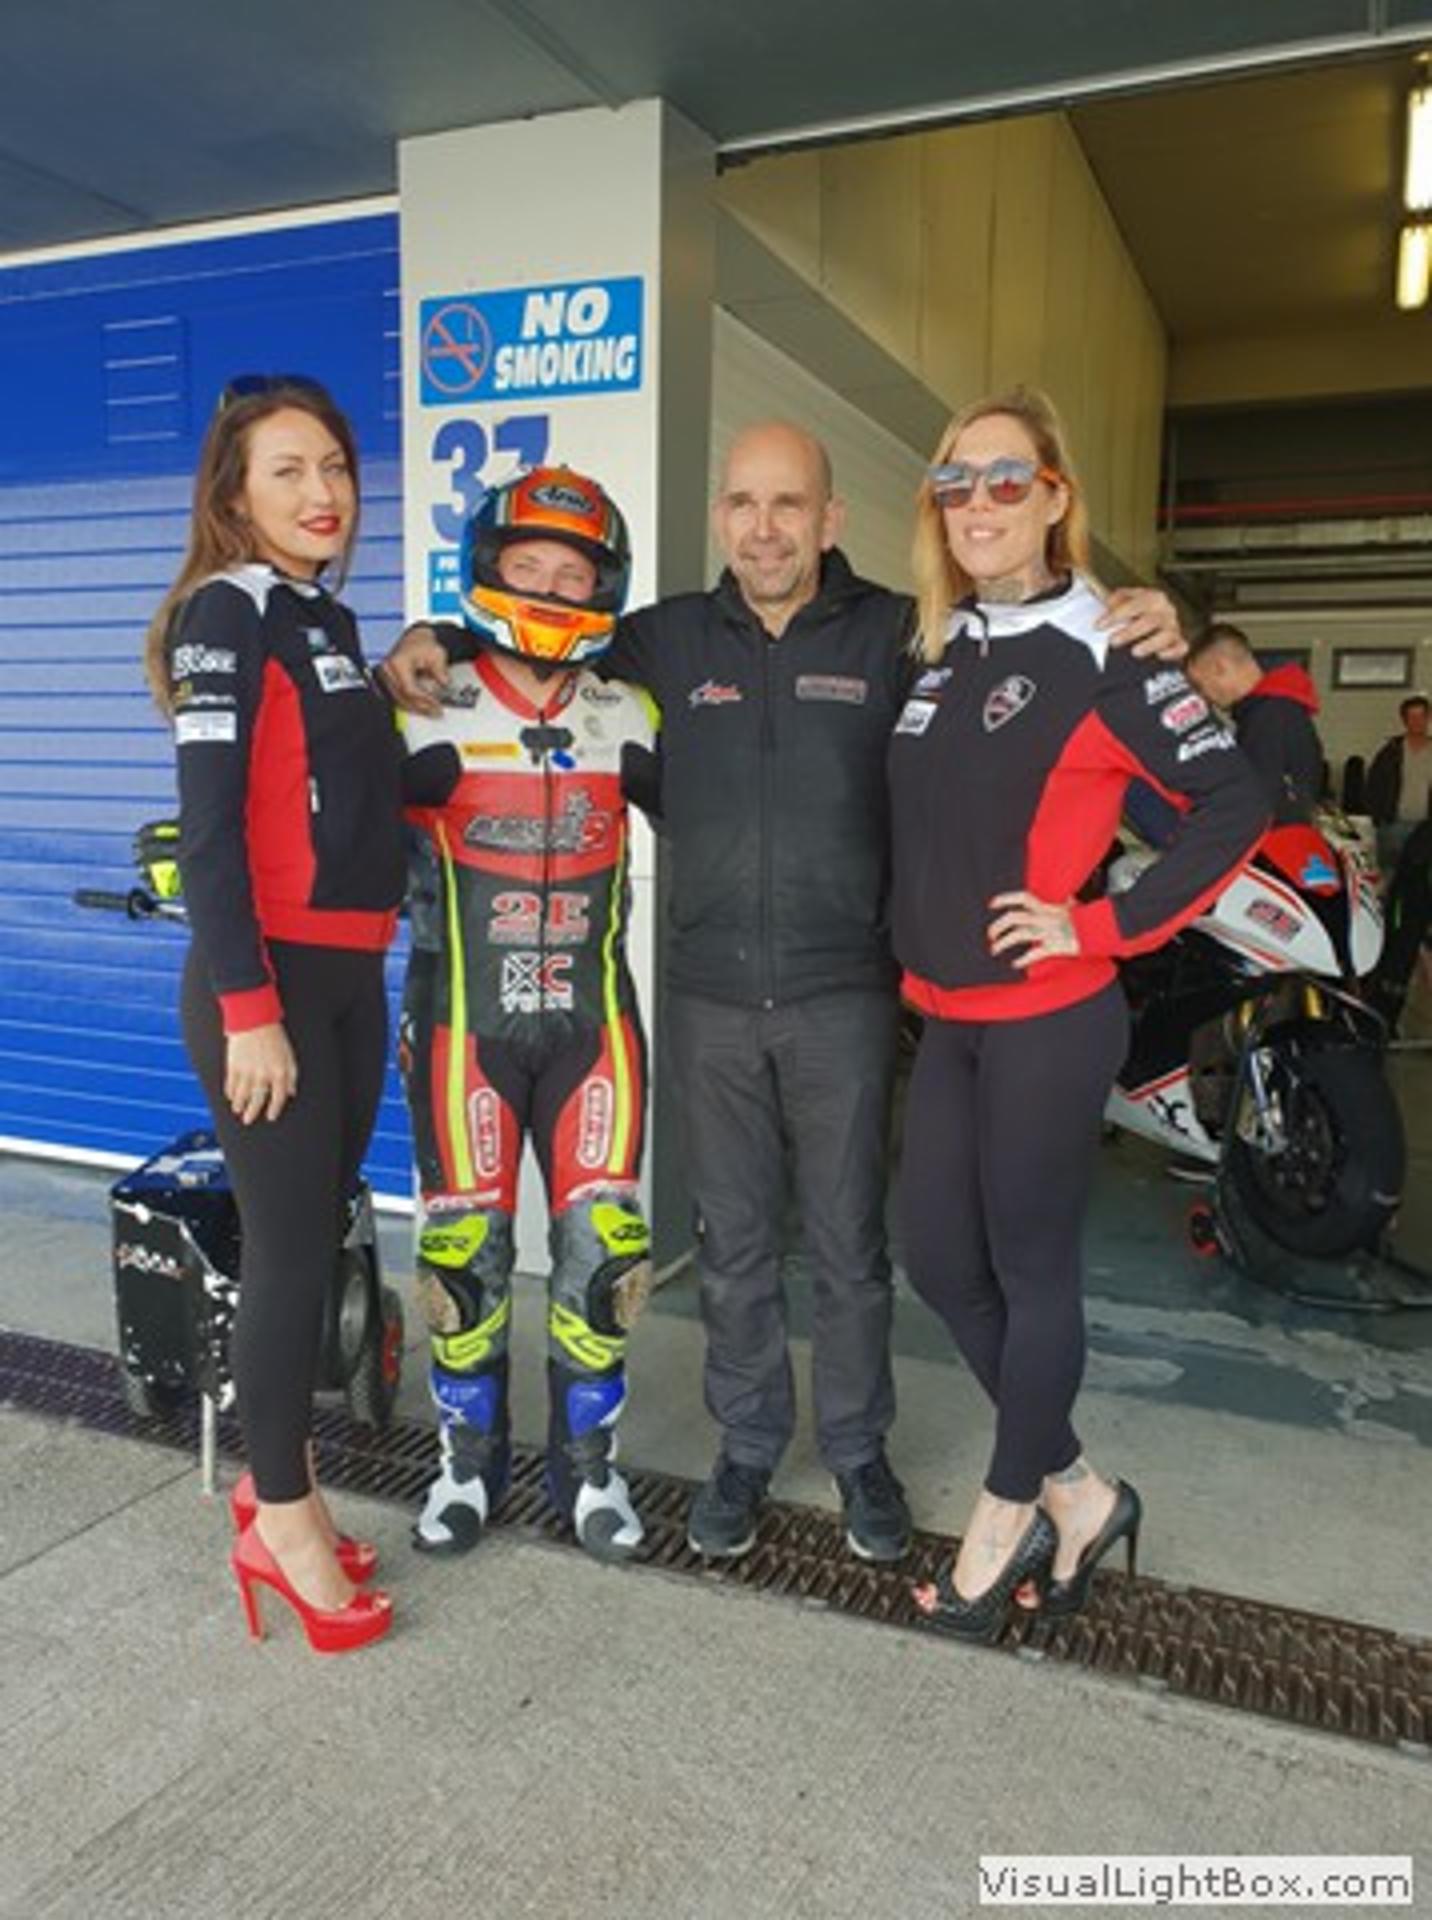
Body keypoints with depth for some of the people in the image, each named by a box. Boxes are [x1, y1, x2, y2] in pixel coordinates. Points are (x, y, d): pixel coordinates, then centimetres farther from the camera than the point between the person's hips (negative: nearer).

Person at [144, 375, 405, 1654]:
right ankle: (281, 1519, 17)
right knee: (292, 1250, 0)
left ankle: (277, 1475, 30)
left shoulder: (330, 621, 15)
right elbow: (208, 827, -16)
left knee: (318, 1241, 14)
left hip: (350, 976, 8)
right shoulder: (229, 612, -9)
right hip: (268, 978, -8)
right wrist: (246, 1008, -19)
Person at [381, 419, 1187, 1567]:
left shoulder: (897, 635, -2)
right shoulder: (669, 640, 6)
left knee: (850, 1243, 11)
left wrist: (1148, 629, -20)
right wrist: (433, 645, 0)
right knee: (733, 1245, 14)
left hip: (843, 996, -2)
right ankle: (747, 1448, 34)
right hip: (712, 999, 2)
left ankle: (859, 1451, 32)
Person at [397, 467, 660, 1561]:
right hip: (465, 1022, -2)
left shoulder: (625, 723, 4)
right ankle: (469, 1460, 28)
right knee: (467, 1248, 5)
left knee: (603, 1244, 2)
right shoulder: (434, 720, -4)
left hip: (593, 1021, 2)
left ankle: (587, 1460, 23)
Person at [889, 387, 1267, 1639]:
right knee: (941, 1263, 11)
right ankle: (1077, 1495, 30)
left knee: (1031, 1271, 6)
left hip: (1050, 1022, -7)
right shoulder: (937, 648, 10)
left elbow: (1235, 801, -13)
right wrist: (921, 939, 8)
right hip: (948, 1020, 7)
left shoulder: (1098, 648, -10)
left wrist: (1104, 927, -15)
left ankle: (1005, 1521, 26)